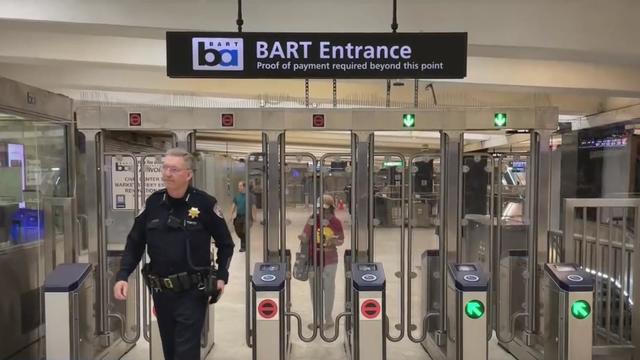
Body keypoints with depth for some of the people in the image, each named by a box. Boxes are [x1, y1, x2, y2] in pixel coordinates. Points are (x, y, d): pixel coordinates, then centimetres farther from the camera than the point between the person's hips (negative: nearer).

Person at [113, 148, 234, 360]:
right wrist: (123, 275, -5)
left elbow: (225, 243, -1)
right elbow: (135, 243, 7)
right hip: (160, 291, 4)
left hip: (192, 292, -4)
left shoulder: (204, 203, -10)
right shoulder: (153, 203, 0)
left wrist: (221, 275, -8)